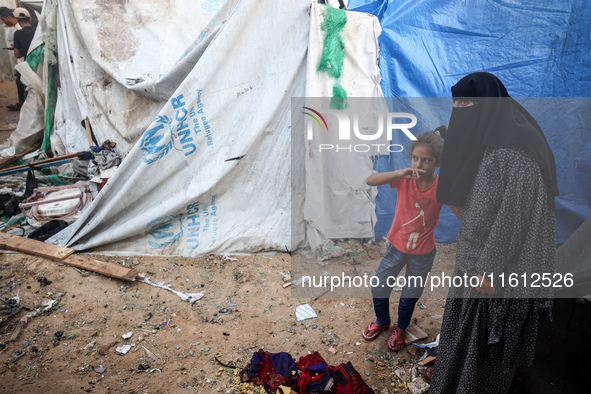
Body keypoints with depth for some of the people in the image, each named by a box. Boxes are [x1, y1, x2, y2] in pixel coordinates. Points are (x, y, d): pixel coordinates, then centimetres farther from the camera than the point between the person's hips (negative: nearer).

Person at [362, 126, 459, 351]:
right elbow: (370, 181, -28)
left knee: (410, 295, 20)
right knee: (379, 289, 14)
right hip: (397, 245, 1)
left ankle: (401, 328, 49)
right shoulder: (405, 179, -17)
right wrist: (399, 173, -39)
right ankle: (382, 322, 46)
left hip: (423, 252, -1)